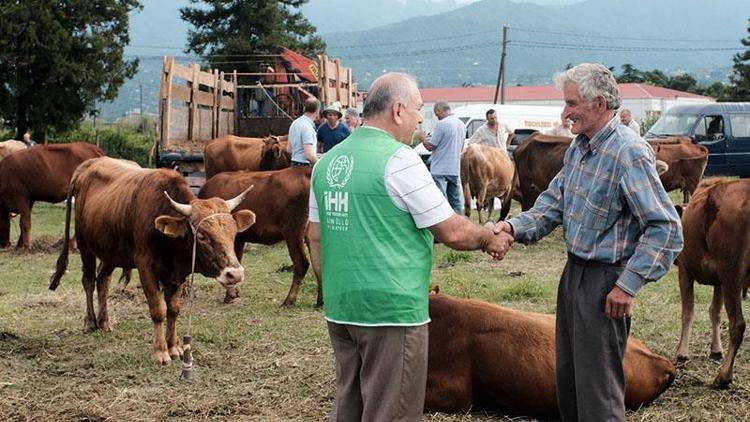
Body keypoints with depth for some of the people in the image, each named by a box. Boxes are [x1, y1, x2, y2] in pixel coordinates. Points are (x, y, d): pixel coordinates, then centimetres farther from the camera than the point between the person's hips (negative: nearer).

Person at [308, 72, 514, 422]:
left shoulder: (328, 162, 8)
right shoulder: (398, 160, -14)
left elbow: (315, 236, 15)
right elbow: (451, 232, -10)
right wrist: (489, 238, 8)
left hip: (339, 310, 8)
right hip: (392, 311, -8)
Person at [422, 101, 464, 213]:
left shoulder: (441, 124, -15)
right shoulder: (461, 124, 10)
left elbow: (430, 146, -11)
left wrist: (423, 139, 8)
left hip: (440, 170, -8)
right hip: (455, 169, 8)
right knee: (456, 200, 12)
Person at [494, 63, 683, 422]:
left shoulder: (629, 153, -20)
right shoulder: (579, 146, 7)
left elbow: (666, 228, -23)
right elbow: (553, 202, 11)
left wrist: (629, 285, -23)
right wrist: (514, 227, -8)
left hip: (605, 280, -9)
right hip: (574, 270, 9)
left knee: (598, 390, 0)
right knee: (567, 376, 19)